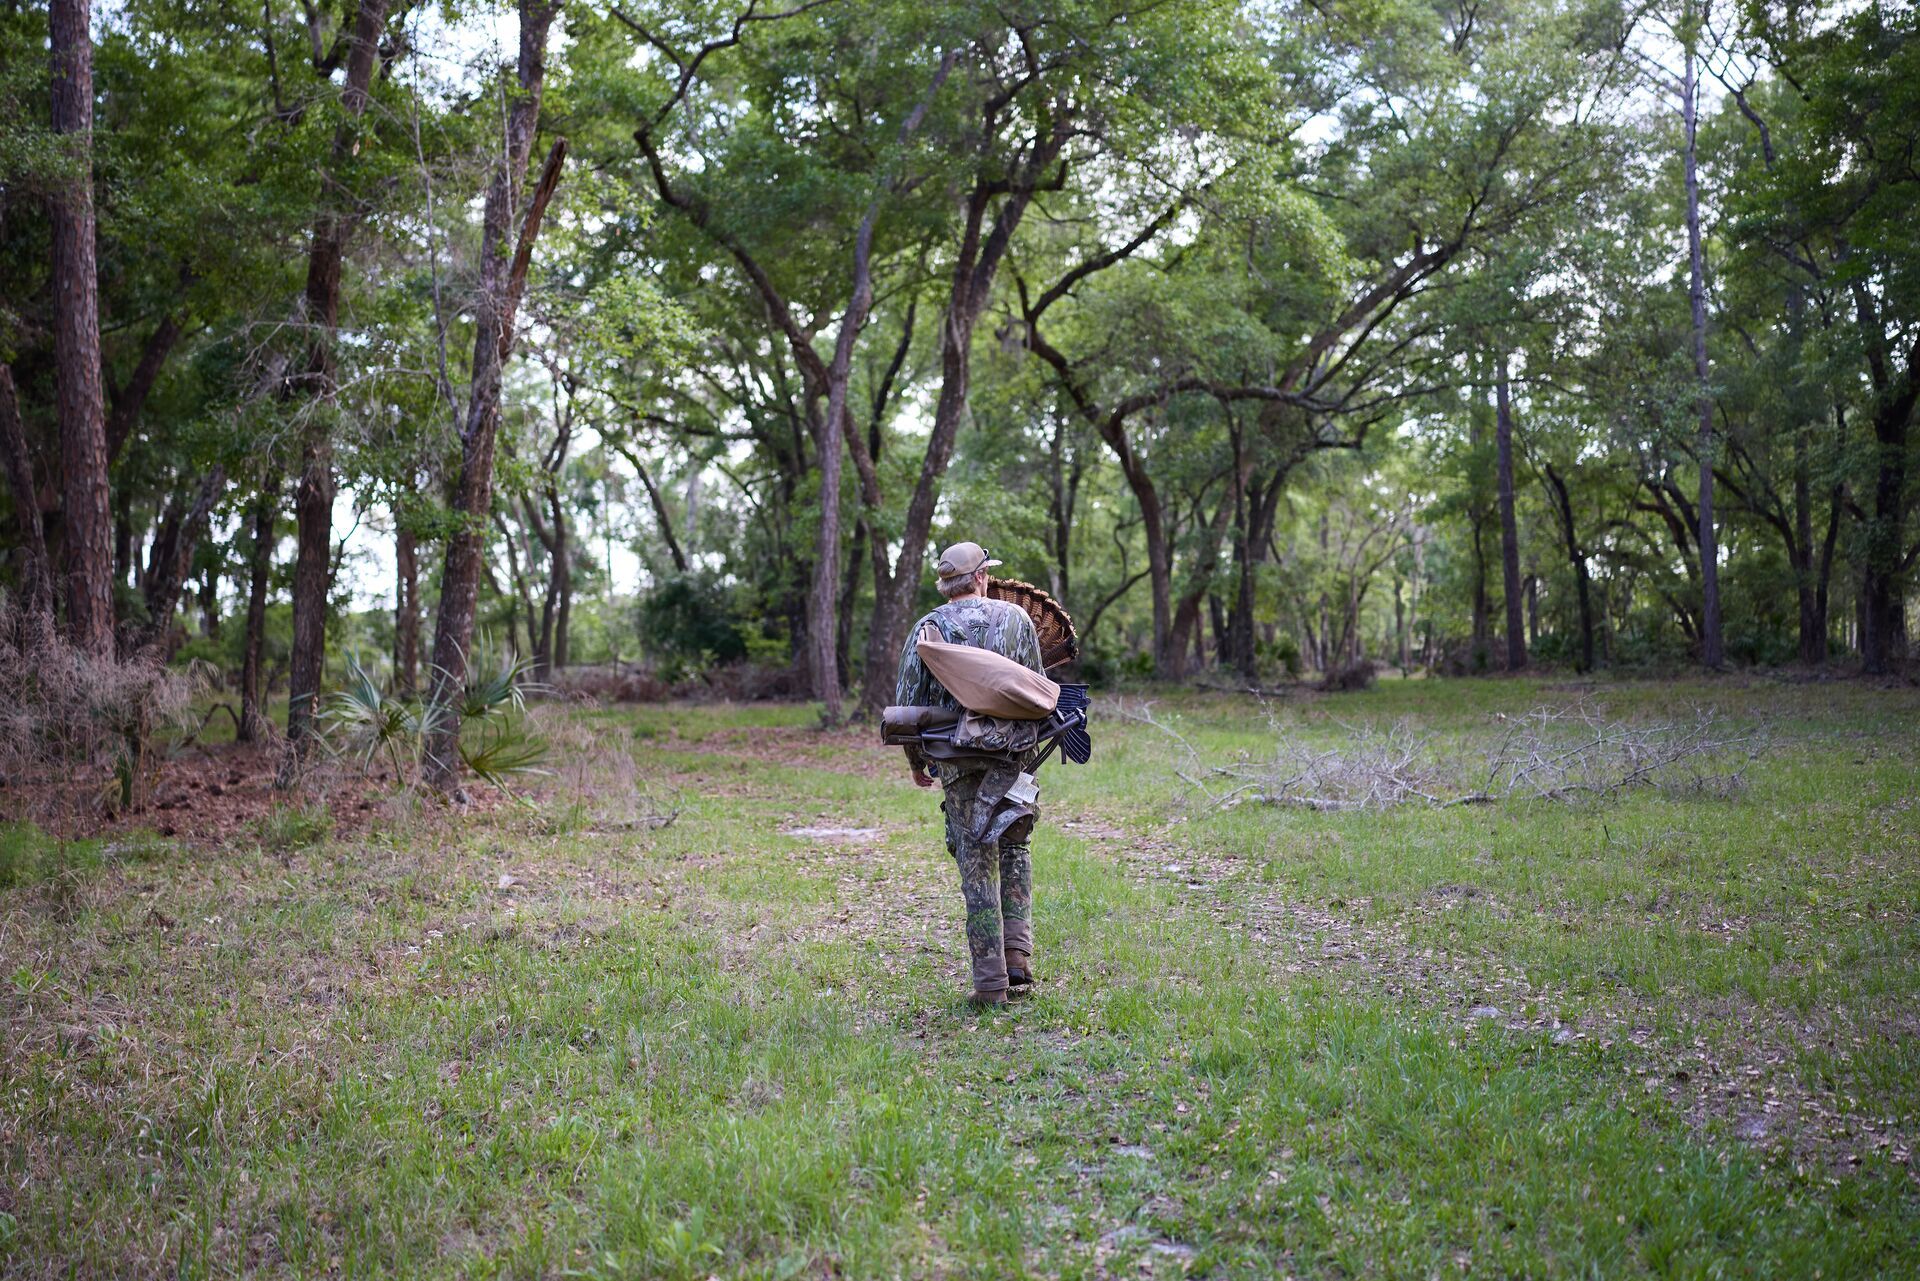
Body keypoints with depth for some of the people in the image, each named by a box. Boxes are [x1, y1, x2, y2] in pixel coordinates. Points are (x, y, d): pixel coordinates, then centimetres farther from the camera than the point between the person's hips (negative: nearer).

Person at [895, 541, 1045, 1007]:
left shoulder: (927, 628, 3)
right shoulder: (1015, 618, 4)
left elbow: (907, 701, 2)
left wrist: (916, 761, 15)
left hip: (956, 757, 0)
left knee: (977, 863, 3)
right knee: (1013, 850, 17)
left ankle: (990, 982, 1)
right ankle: (1018, 957, 5)